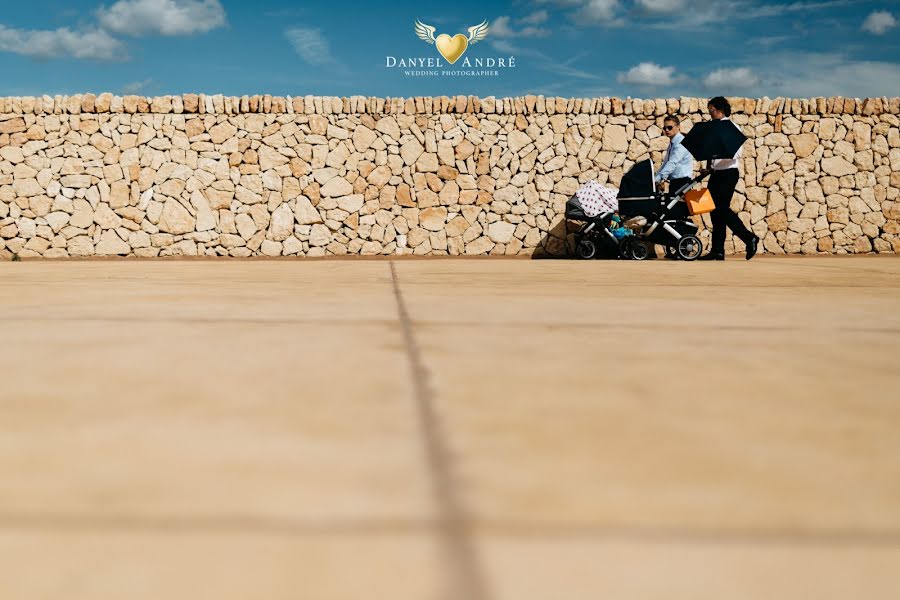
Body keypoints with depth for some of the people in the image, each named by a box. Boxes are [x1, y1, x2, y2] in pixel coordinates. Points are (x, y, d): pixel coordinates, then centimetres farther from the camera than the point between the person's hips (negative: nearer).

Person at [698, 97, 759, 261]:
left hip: (729, 172, -7)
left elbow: (736, 153, -16)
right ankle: (717, 250, 8)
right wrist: (709, 167, 2)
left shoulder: (733, 128, -6)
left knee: (722, 209, -13)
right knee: (715, 211, 5)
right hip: (716, 173, 7)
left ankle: (749, 238, 1)